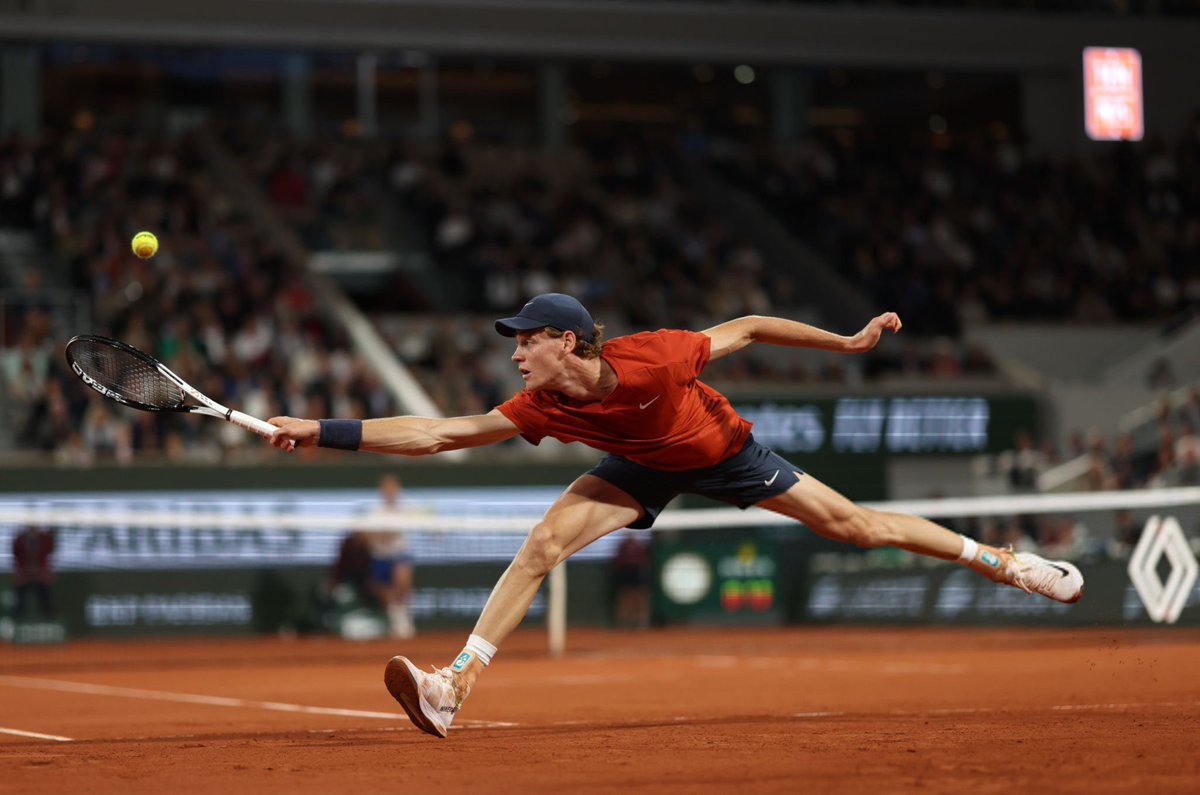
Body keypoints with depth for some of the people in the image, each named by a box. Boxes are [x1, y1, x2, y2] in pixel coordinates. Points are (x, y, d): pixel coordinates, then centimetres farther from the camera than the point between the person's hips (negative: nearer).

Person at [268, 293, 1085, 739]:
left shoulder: (651, 359, -37)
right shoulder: (542, 409, -26)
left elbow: (747, 329, -25)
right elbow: (436, 434, -26)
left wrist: (849, 342, -21)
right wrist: (324, 431, -33)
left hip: (726, 453, -3)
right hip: (647, 470, 3)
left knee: (854, 525, 2)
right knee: (544, 542, -16)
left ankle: (1003, 560, 19)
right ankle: (454, 690, -17)